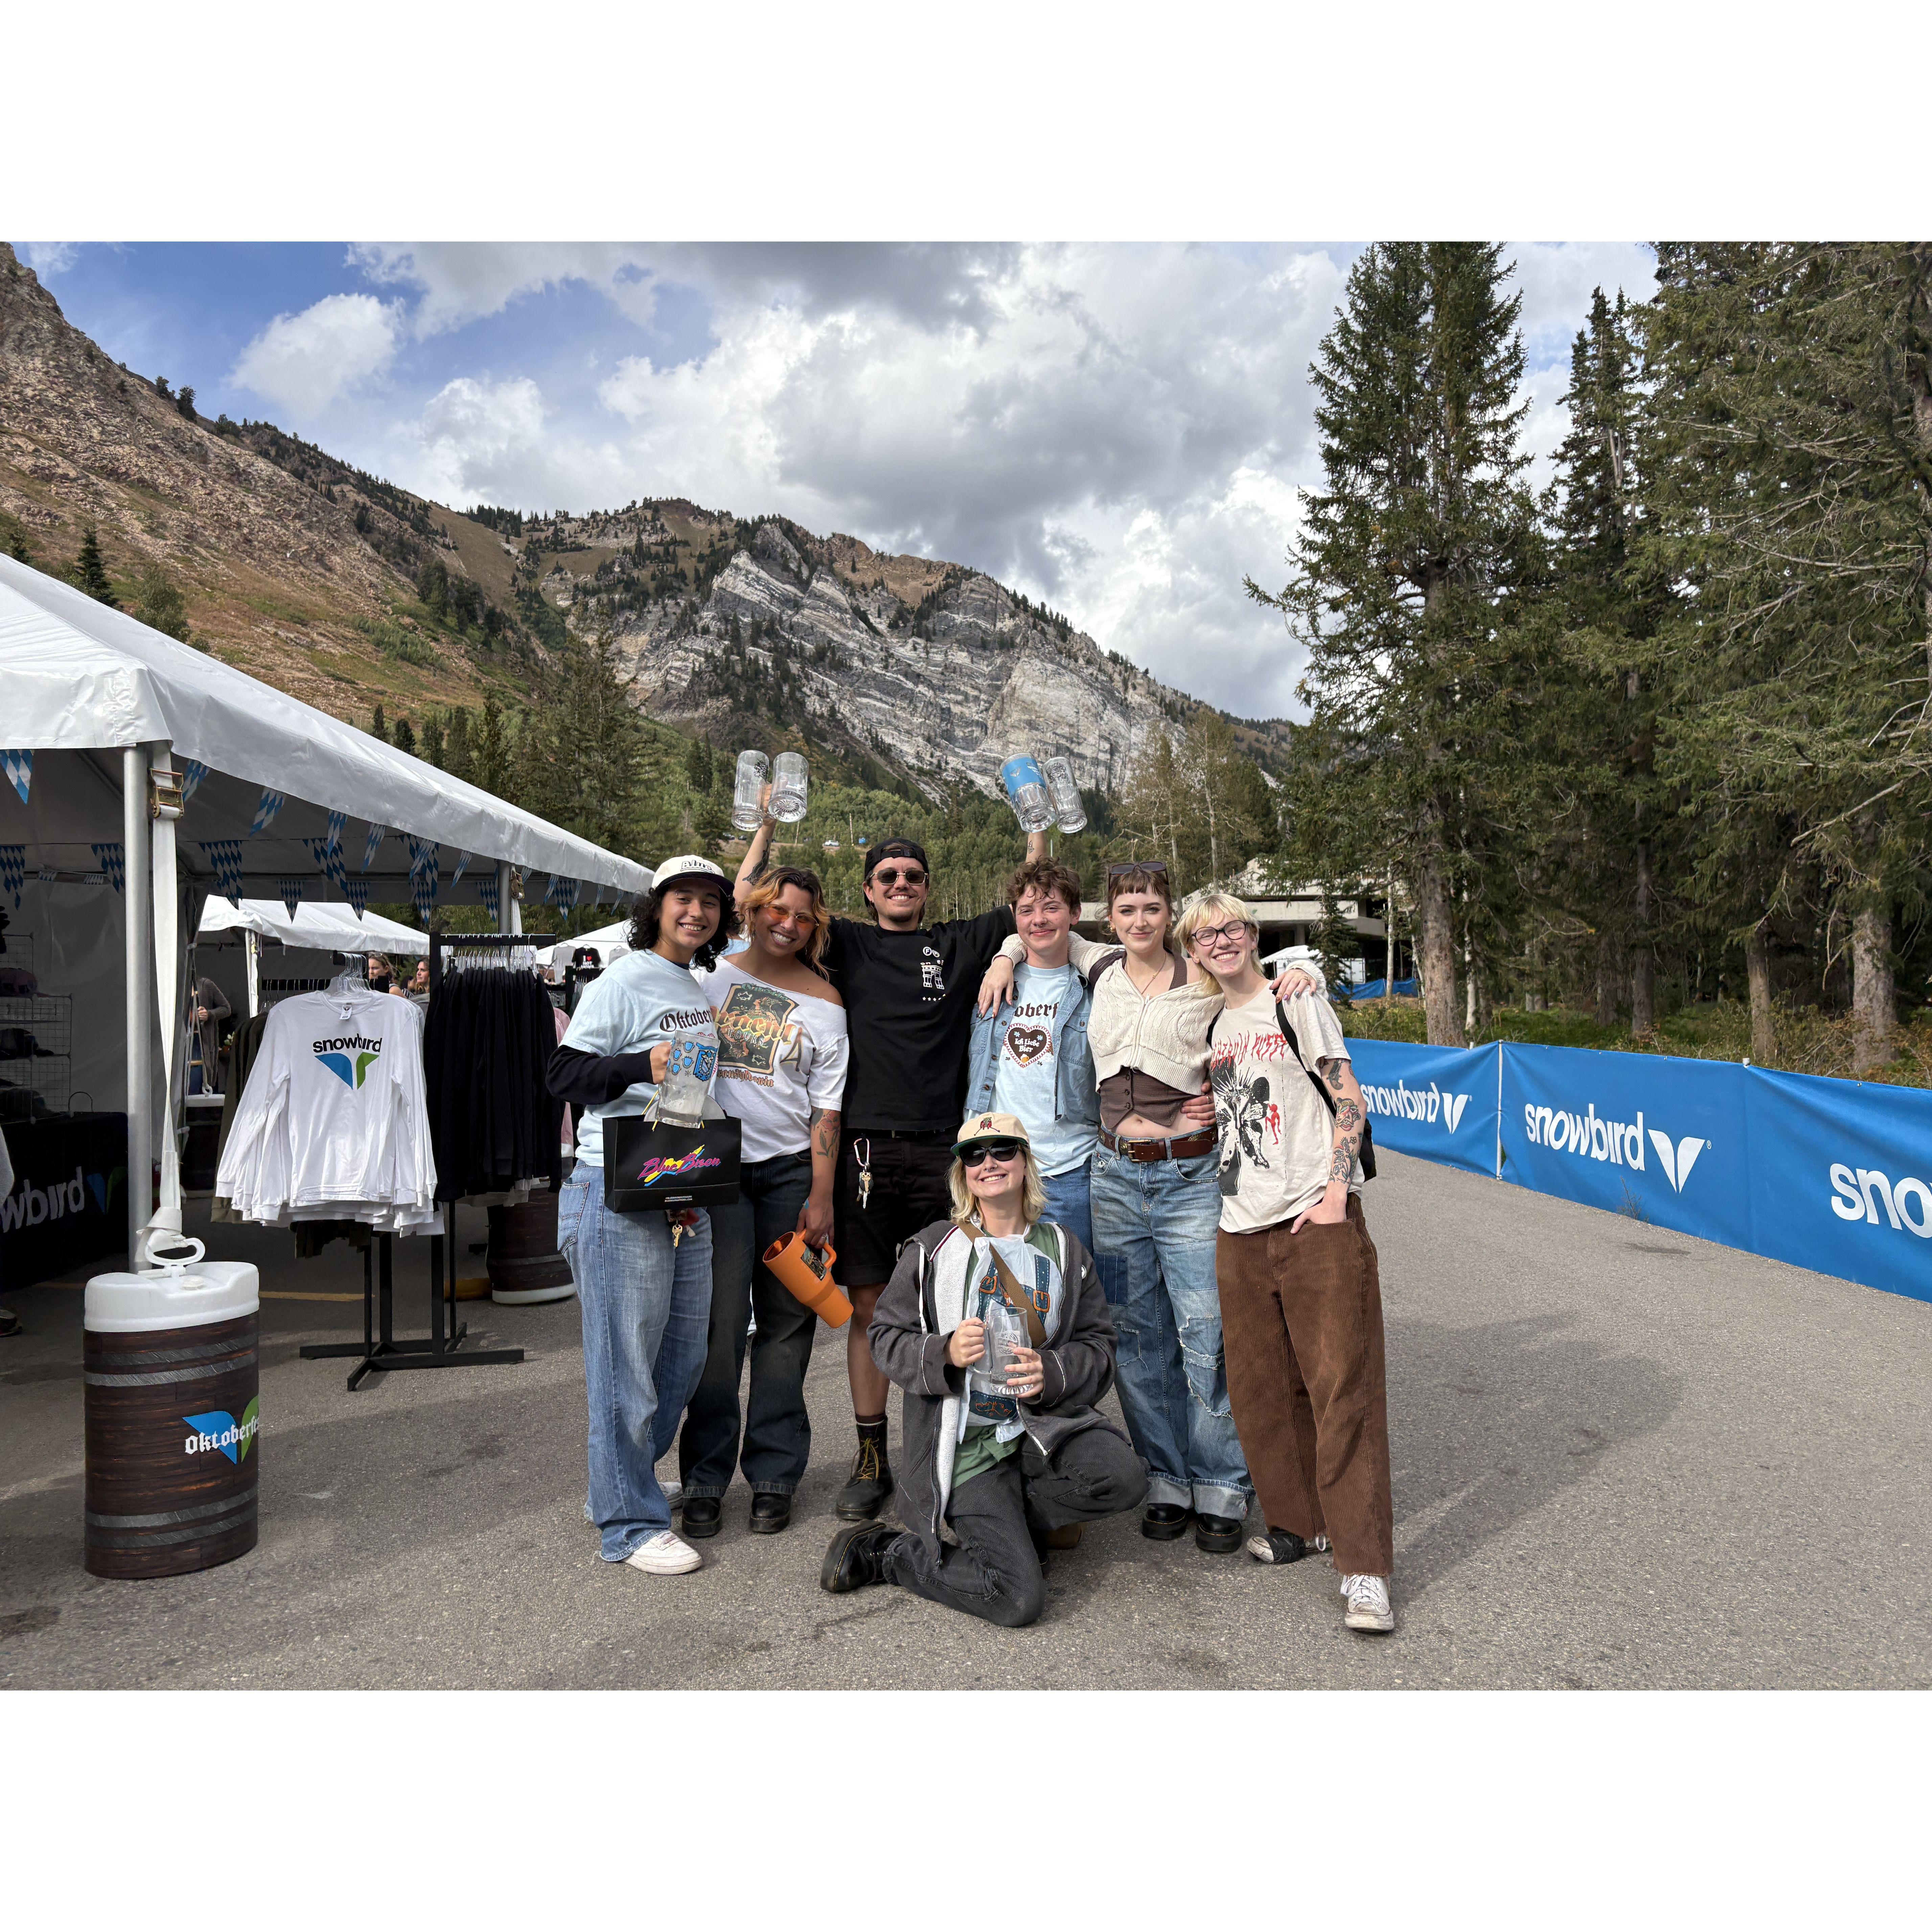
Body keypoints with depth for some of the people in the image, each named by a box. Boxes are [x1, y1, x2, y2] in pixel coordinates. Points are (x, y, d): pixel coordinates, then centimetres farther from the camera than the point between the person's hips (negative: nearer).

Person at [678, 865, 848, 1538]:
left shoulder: (824, 1002, 6)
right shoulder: (711, 977, 8)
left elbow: (826, 1107, 4)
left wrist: (820, 1197, -3)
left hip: (790, 1171, 0)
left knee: (786, 1323, 4)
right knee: (718, 1319, -4)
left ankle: (774, 1476, 16)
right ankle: (705, 1479, 9)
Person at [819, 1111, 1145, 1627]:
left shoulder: (1063, 1251, 9)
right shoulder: (933, 1248, 1)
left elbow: (1098, 1345, 8)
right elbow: (886, 1338, 1)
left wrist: (1052, 1374, -14)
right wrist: (945, 1353, -19)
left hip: (1042, 1425, 4)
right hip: (966, 1443, -4)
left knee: (1123, 1477, -28)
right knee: (1019, 1599, -18)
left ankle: (1003, 1523, 0)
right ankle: (883, 1551, 6)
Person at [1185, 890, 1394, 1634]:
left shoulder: (1295, 1003, 2)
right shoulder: (1212, 1029, 18)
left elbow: (1348, 1099, -4)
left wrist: (1336, 1190, -13)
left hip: (1317, 1219, -6)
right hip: (1241, 1228, 6)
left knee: (1341, 1385, -8)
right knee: (1261, 1388, 8)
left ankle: (1364, 1568, -4)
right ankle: (1297, 1523, 25)